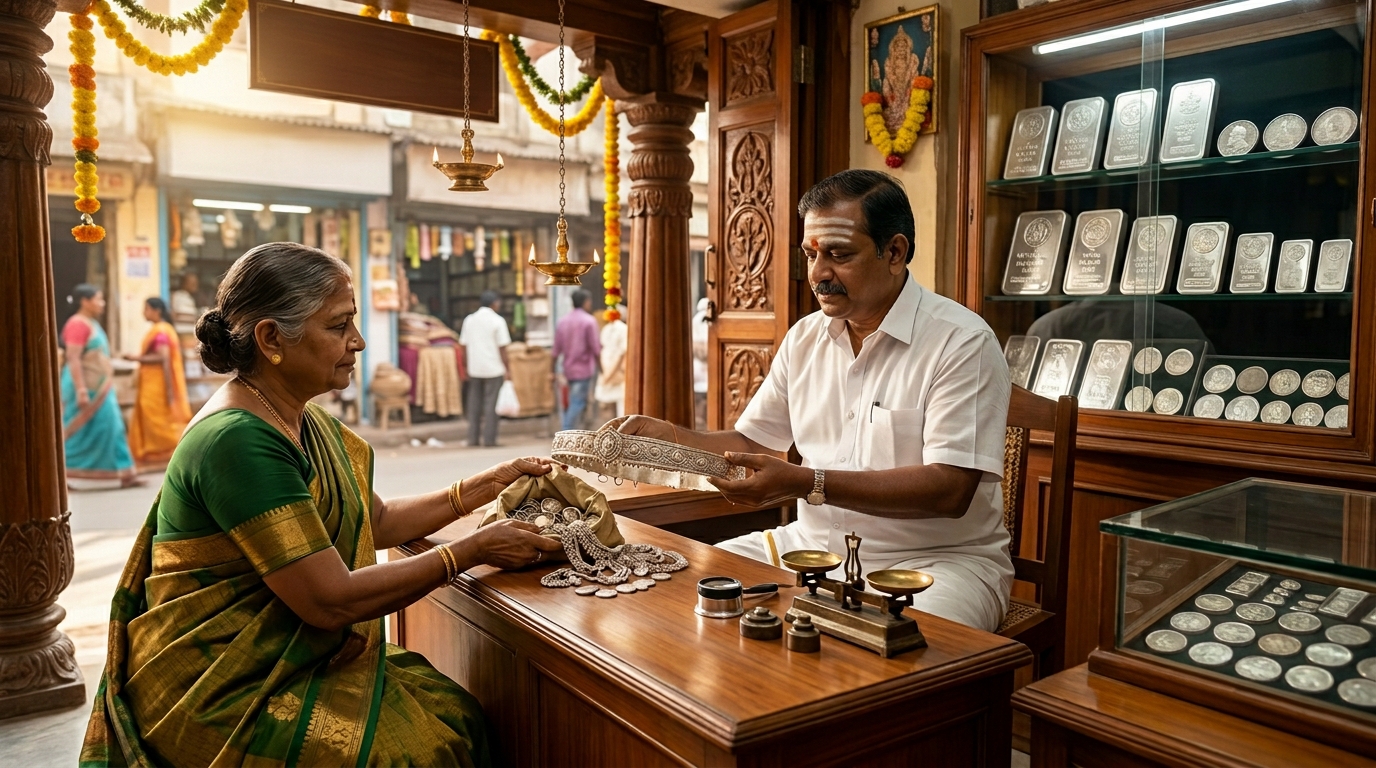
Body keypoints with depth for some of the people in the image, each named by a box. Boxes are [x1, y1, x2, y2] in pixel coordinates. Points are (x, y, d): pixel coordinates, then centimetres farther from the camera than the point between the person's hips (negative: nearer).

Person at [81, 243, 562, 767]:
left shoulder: (304, 421, 5)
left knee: (460, 713, -6)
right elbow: (331, 601, -25)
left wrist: (487, 485, 3)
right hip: (218, 690, -8)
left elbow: (378, 521, 12)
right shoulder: (238, 439, -24)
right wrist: (471, 551, -18)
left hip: (290, 660, 8)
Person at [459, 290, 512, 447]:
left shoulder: (469, 320, 7)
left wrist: (467, 366, 14)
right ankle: (489, 439, 0)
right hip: (494, 369, -4)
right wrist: (507, 369, -3)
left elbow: (464, 346, 7)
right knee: (491, 404, 1)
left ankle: (473, 439, 11)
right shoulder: (497, 321, -6)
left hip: (474, 369, 4)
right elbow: (502, 348, -8)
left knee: (473, 404, 9)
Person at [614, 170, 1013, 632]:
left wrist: (807, 484, -28)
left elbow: (950, 489, -21)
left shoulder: (962, 343, -12)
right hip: (813, 545, 6)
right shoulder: (804, 338, 9)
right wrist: (667, 436, -2)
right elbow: (752, 442, 16)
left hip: (933, 558, -5)